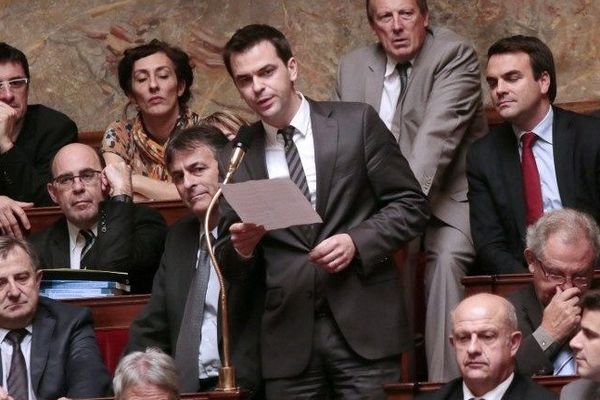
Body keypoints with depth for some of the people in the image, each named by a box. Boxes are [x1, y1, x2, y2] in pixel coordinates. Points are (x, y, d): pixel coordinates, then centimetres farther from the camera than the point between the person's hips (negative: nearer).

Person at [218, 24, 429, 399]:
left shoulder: (357, 123, 2)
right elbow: (234, 269, 12)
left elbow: (411, 204, 3)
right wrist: (242, 247, -10)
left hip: (363, 325, -2)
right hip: (288, 336, 2)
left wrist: (357, 242, -12)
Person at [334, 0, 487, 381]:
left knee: (446, 256, -31)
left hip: (447, 196, -4)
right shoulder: (353, 67, 7)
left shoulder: (455, 55, -11)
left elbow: (437, 134, -25)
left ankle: (445, 385, -28)